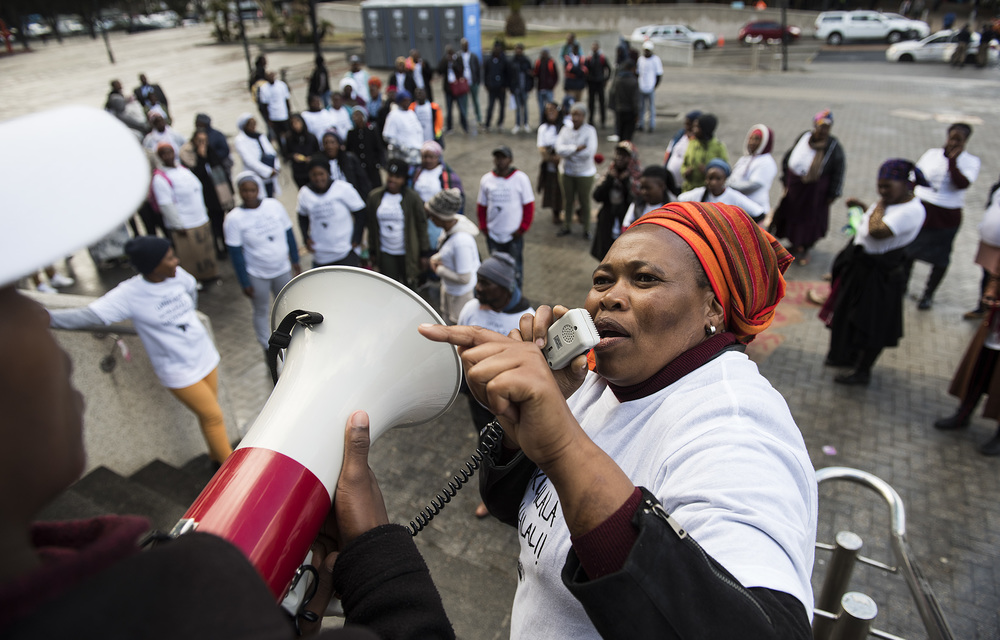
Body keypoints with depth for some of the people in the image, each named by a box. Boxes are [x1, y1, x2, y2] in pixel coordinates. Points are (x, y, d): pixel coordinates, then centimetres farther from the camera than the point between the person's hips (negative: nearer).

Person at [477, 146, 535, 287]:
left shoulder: (520, 178, -7)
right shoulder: (486, 179, 1)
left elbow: (529, 206, -4)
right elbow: (481, 206, 9)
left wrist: (523, 228, -8)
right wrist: (483, 227, 1)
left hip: (514, 235, -2)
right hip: (493, 235, 3)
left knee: (515, 269, 8)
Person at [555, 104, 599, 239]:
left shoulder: (590, 131, -10)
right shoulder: (565, 130, 1)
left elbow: (589, 152, -21)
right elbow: (559, 148, -13)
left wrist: (569, 152, -13)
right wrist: (577, 148, -22)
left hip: (585, 173, -3)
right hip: (568, 172, 3)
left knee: (584, 201, 6)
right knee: (569, 200, 14)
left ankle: (587, 229, 20)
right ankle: (567, 226, 30)